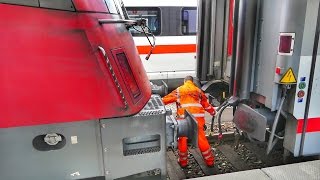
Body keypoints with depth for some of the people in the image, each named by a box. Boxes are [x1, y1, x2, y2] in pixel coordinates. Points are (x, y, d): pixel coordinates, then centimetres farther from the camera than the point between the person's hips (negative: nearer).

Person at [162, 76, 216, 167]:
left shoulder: (178, 90, 15)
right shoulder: (198, 90, 20)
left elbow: (166, 99, 14)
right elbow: (206, 103, 27)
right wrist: (213, 112, 41)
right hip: (198, 117, 2)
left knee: (182, 139, 12)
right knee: (201, 139, 11)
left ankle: (183, 161, 23)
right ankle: (210, 161, 22)